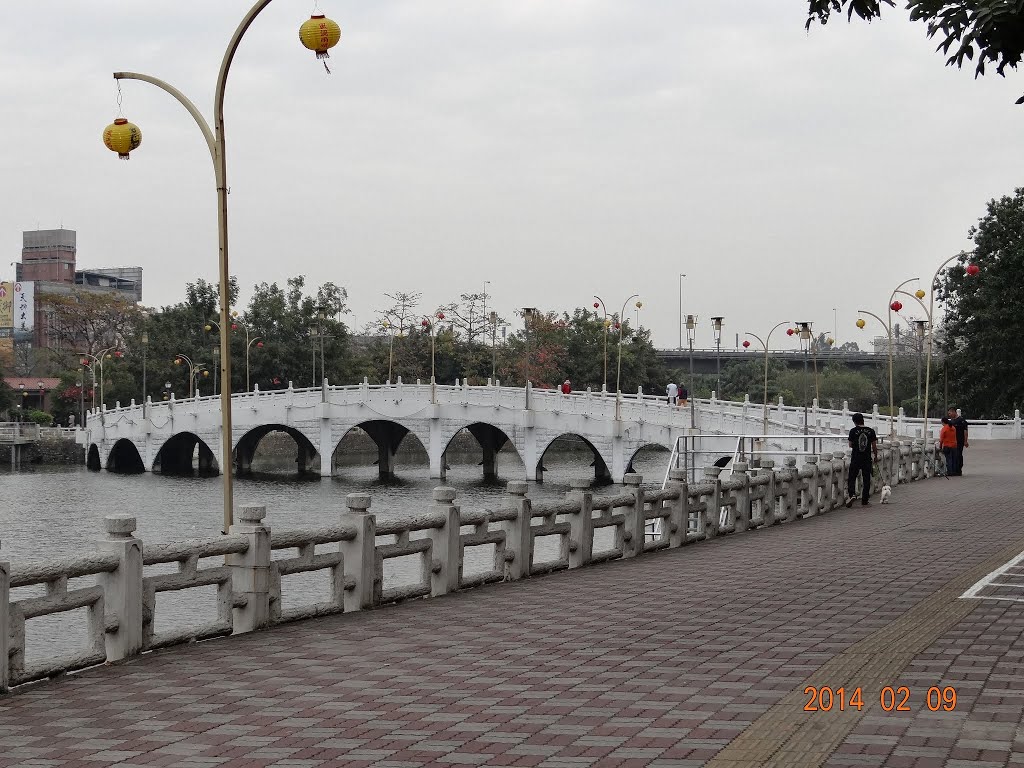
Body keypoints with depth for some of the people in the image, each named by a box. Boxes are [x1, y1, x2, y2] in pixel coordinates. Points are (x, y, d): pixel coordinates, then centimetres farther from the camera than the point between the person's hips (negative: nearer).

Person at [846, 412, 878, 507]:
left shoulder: (853, 431, -7)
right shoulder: (871, 431, -2)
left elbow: (851, 445, 1)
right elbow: (874, 446, 1)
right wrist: (876, 456, 15)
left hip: (855, 458, -1)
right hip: (867, 459, 1)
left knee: (852, 478, 8)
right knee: (866, 480, 9)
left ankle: (851, 494, -16)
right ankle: (864, 501, 12)